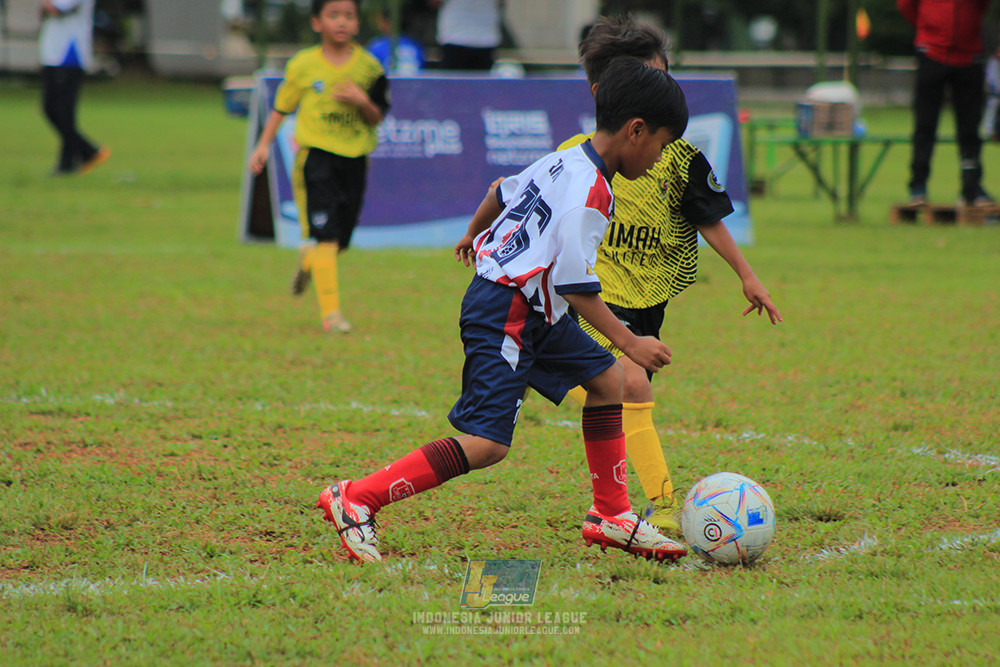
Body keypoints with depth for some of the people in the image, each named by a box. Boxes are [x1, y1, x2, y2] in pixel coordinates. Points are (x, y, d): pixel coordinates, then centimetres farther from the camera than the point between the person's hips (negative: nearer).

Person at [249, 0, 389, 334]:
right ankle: (330, 312, -12)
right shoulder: (303, 65, -1)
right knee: (326, 235, -14)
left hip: (354, 157, 3)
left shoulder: (368, 67, 1)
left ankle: (309, 258, 47)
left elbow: (377, 118, 3)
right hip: (316, 154, -3)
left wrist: (362, 102, -18)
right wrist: (264, 144, 7)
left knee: (341, 238, 11)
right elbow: (282, 106, 12)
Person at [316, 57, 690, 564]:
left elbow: (502, 190, 26)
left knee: (608, 379, 16)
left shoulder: (566, 161, 9)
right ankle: (356, 500, -14)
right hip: (503, 316, -11)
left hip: (529, 312, 11)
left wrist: (474, 234, 45)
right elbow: (577, 287, -22)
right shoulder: (588, 194, -20)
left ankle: (610, 516, 23)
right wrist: (629, 343, -16)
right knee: (487, 442, -17)